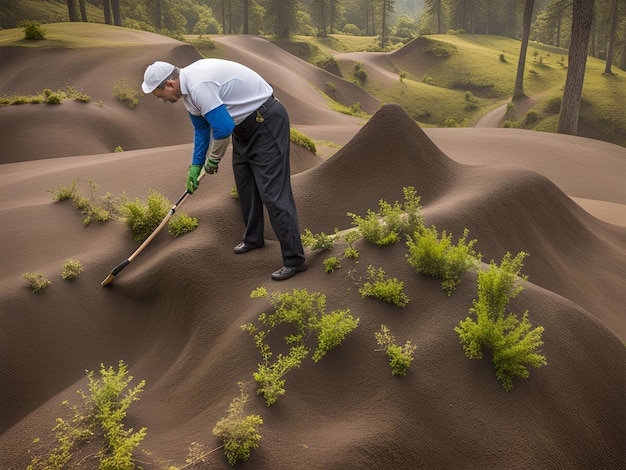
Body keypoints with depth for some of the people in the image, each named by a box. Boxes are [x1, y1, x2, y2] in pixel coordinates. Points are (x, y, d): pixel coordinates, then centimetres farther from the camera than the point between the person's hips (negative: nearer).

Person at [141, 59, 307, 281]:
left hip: (267, 123, -10)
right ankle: (253, 238, 36)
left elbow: (223, 128, -28)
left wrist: (212, 159, -10)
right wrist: (195, 165, 17)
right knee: (245, 186, 17)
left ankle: (294, 260, -7)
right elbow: (201, 128, 18)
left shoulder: (199, 86, -26)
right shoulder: (188, 86, 7)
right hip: (245, 126, 10)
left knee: (273, 192, -11)